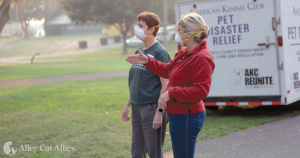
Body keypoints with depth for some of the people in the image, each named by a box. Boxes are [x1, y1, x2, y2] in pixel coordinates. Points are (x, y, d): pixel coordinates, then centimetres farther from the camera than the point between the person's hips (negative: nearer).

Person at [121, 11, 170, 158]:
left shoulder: (159, 52, -12)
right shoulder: (139, 51, 12)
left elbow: (165, 84, -16)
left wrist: (159, 112, -20)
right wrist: (128, 105, 18)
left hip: (152, 107, -8)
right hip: (137, 107, 8)